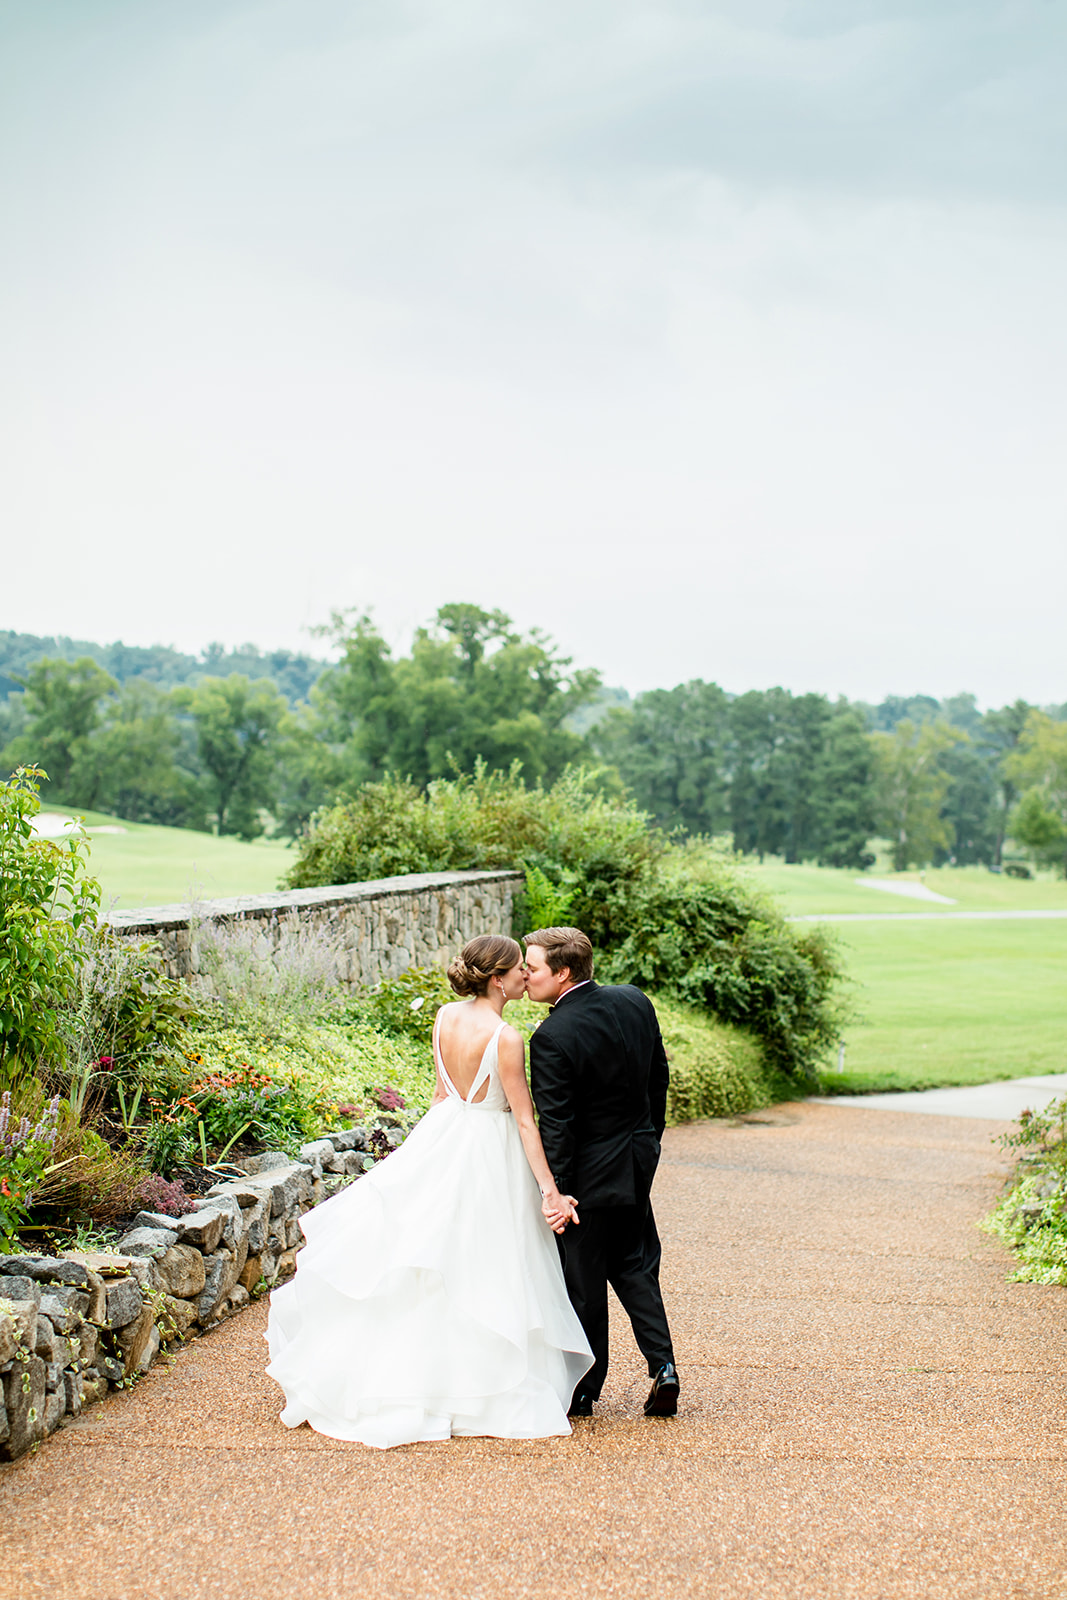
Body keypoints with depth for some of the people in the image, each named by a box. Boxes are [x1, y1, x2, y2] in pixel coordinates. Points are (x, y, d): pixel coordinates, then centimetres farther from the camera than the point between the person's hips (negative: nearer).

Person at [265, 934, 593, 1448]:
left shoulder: (446, 1016, -2)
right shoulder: (506, 1039, -22)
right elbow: (525, 1121, -19)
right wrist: (550, 1190, -16)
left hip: (443, 1139, 6)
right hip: (490, 1154, -6)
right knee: (481, 1269, 4)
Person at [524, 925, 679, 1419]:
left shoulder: (553, 1037, -23)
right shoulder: (636, 1002, -2)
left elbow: (555, 1124, -22)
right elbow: (658, 1076, 9)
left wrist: (556, 1192, -18)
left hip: (591, 1173, -7)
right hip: (638, 1159, 7)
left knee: (581, 1281, 7)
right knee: (635, 1267, 19)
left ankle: (582, 1390, 18)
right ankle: (662, 1364, 10)